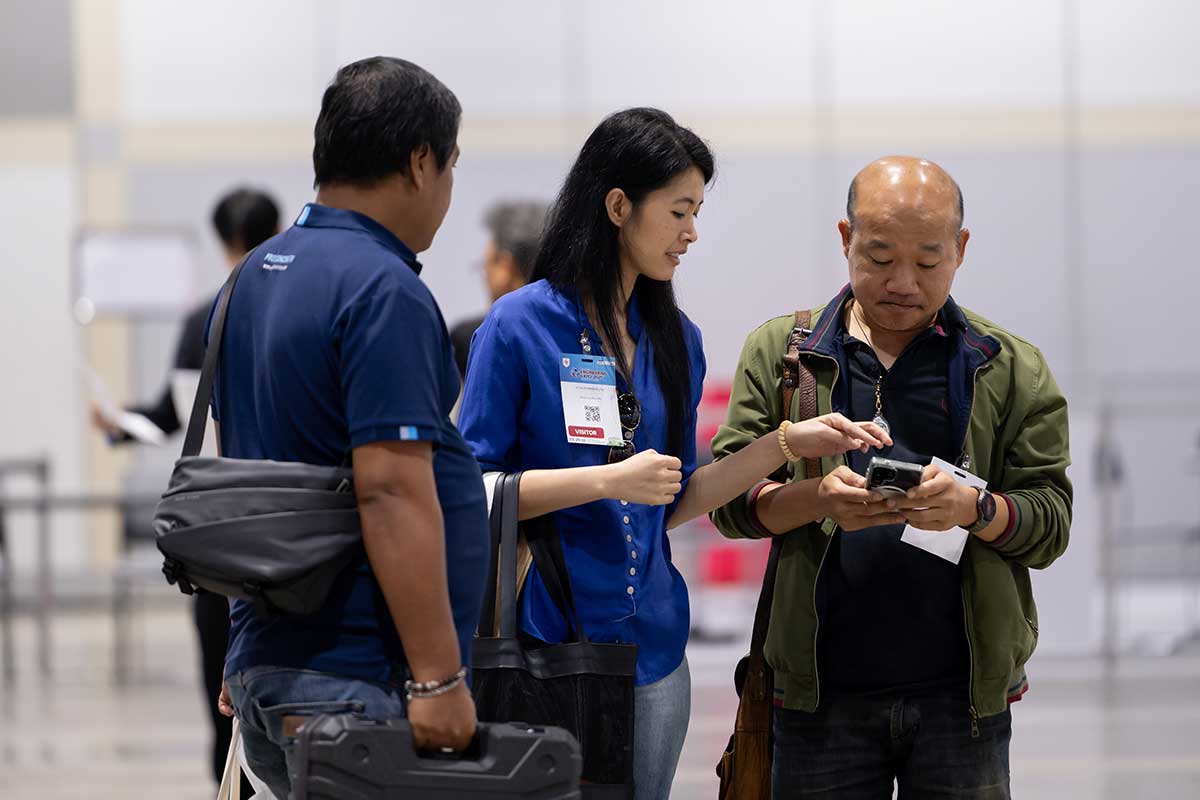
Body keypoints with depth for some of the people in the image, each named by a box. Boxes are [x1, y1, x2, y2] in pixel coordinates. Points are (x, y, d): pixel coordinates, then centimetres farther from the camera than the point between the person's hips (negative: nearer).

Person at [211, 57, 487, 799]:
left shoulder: (255, 279, 14)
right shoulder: (385, 292, -15)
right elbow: (392, 493, -22)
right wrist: (439, 679, -21)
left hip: (265, 656, 9)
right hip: (358, 683, -9)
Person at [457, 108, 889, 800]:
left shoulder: (675, 339, 10)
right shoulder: (520, 325, -8)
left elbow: (670, 503, 14)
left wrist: (786, 445, 4)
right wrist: (610, 481, -18)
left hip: (651, 641, 6)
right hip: (545, 638, -6)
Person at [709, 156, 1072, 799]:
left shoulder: (1012, 369, 8)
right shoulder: (778, 353, 9)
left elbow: (1051, 521, 3)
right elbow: (729, 498, 3)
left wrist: (973, 508, -19)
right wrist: (816, 499, -17)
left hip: (961, 694, 0)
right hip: (823, 693, 0)